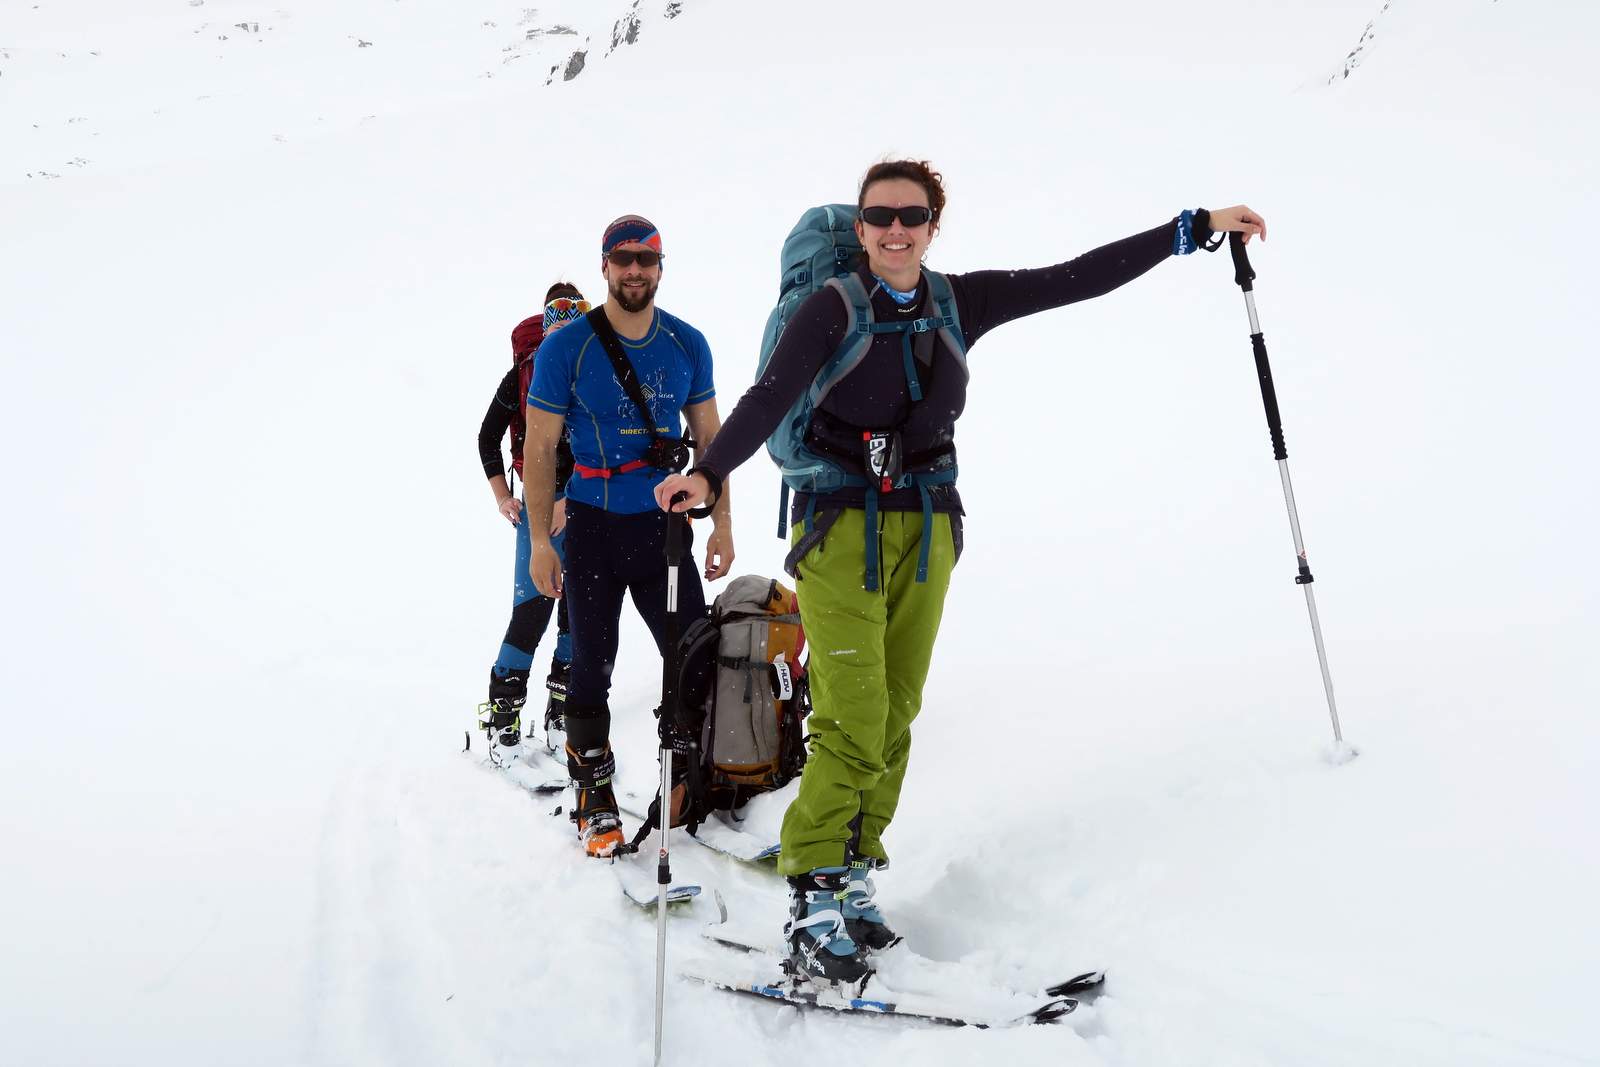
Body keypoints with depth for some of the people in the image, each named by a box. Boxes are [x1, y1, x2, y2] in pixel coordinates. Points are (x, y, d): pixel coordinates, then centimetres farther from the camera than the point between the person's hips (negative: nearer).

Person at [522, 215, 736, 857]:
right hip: (593, 527, -2)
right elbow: (540, 449, -4)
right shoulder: (566, 348, -5)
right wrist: (539, 540, -9)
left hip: (664, 522, 3)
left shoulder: (687, 344, 5)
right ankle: (594, 800, 18)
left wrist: (722, 524, 6)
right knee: (593, 665, 5)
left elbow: (709, 437, 10)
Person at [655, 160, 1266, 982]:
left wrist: (1195, 230, 10)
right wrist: (710, 472, -35)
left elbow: (1080, 278, 9)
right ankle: (812, 903, -4)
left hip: (926, 530, 5)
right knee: (852, 722, -12)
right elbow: (769, 398, -18)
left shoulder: (960, 302, 6)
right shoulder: (832, 308, -6)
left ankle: (852, 880, 16)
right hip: (841, 525, -4)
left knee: (895, 719, 5)